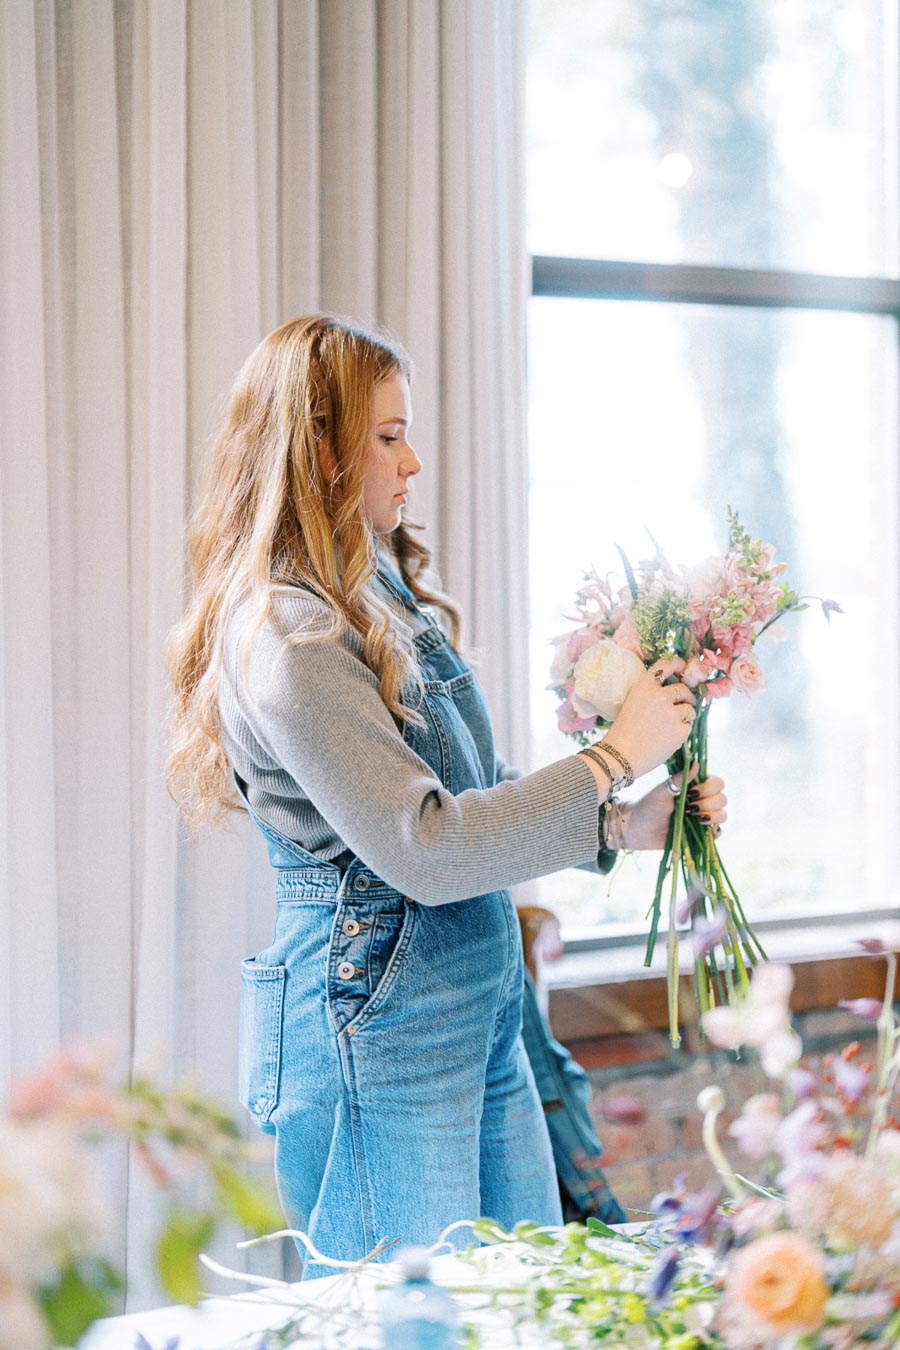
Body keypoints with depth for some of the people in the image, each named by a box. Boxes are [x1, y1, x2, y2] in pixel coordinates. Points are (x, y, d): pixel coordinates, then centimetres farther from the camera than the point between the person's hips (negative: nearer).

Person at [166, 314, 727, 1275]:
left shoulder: (384, 594, 11)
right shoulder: (284, 634, -18)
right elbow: (423, 849, -21)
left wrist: (622, 829, 5)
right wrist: (612, 758, -14)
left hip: (477, 1006, 9)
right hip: (375, 1033, -9)